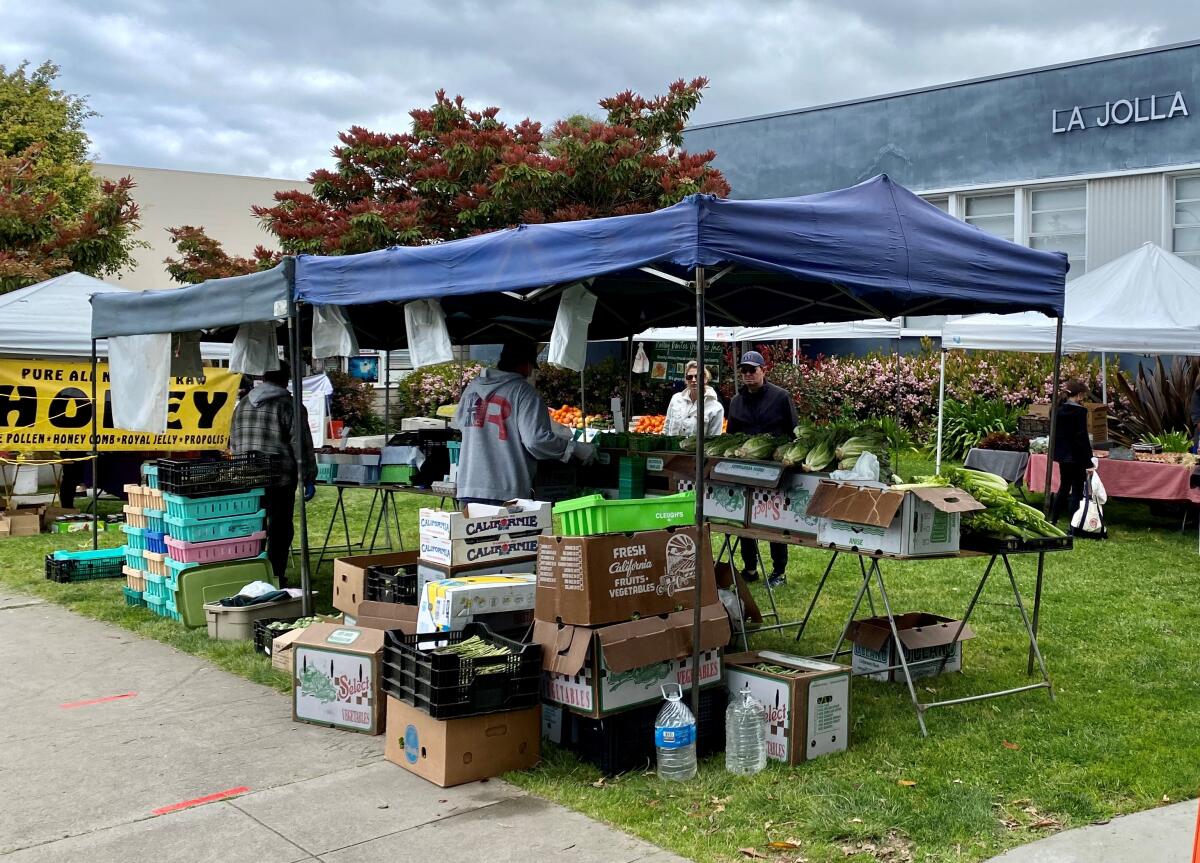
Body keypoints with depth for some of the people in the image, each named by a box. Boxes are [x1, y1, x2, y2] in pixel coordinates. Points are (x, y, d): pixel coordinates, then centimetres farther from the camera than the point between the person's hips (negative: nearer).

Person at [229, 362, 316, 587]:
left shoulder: (242, 404, 12)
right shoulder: (289, 406, -8)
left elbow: (233, 443, 19)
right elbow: (302, 446, -11)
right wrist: (308, 479, -6)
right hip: (279, 477, -5)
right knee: (279, 529, 2)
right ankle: (275, 577, 4)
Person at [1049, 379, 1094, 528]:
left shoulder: (1059, 410, 5)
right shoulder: (1080, 411, -15)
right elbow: (1082, 437, -17)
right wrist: (1088, 461, -14)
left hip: (1062, 455, 7)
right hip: (1076, 456, -7)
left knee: (1064, 487, 19)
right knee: (1077, 490, 1)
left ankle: (1053, 520, 21)